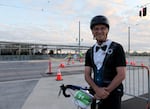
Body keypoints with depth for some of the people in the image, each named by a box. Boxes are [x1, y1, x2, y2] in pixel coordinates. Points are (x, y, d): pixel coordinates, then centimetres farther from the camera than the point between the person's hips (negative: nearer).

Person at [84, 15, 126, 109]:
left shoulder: (117, 48, -10)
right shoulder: (90, 52, 3)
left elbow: (121, 75, -14)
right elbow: (87, 75, -1)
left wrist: (106, 91, -15)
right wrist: (97, 89, -16)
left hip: (112, 95, -4)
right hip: (96, 94, 4)